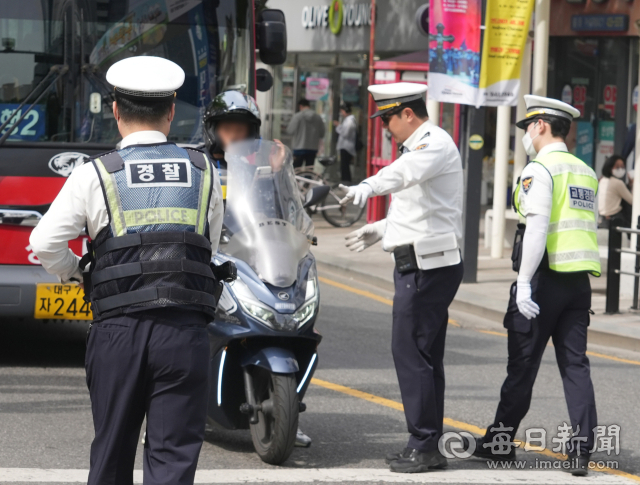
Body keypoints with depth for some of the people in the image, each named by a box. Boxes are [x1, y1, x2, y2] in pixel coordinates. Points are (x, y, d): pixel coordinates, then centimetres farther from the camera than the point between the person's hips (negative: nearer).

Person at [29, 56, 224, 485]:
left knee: (113, 449, 14)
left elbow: (45, 245, -2)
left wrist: (76, 272, 18)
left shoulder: (94, 175, 0)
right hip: (185, 328, 0)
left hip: (118, 328, 0)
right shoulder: (205, 173, 7)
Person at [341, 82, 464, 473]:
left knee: (411, 352, -11)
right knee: (425, 356, 12)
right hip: (424, 264, 11)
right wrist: (381, 229, 30)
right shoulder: (420, 146, 22)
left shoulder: (435, 142, -13)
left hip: (427, 267, -11)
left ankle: (424, 445, -9)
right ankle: (428, 448, 17)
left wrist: (370, 186, -54)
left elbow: (407, 171, -37)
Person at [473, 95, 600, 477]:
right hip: (579, 281, 7)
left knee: (523, 364, 4)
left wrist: (524, 282, -19)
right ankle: (582, 448, -1)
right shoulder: (586, 173, 15)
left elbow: (538, 228, -18)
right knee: (575, 364, 5)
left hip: (546, 277, -7)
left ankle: (502, 439, 14)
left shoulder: (540, 169, -9)